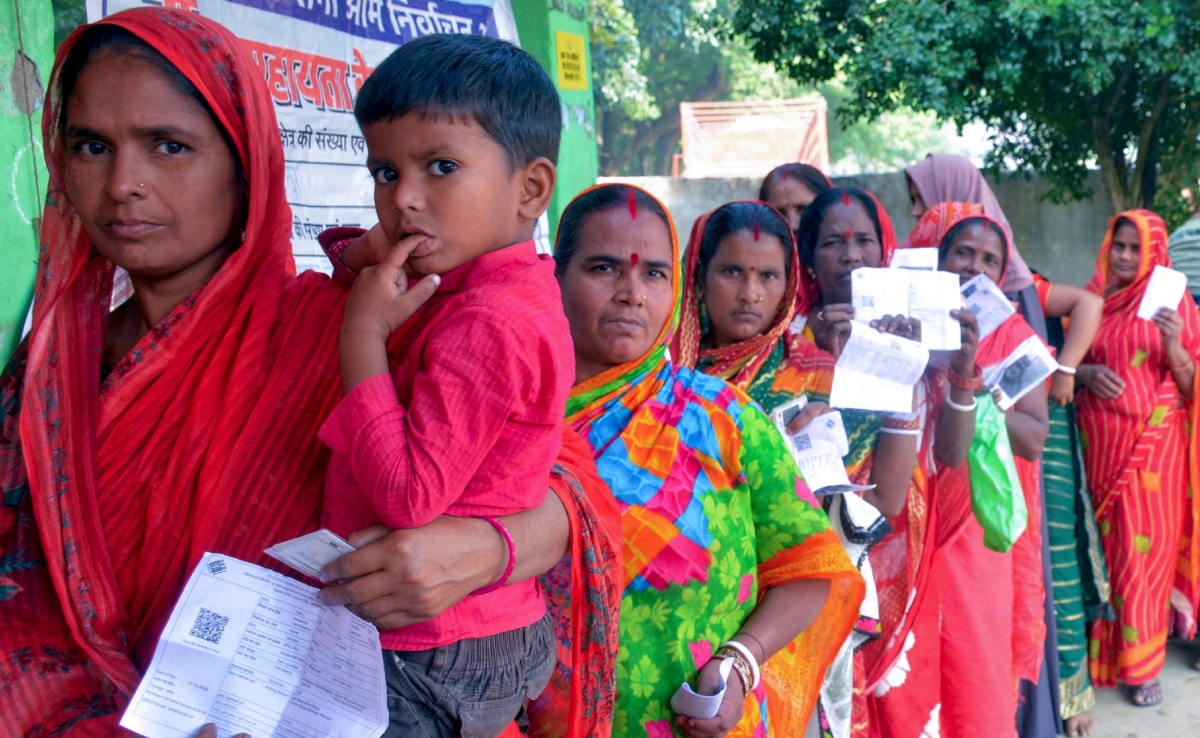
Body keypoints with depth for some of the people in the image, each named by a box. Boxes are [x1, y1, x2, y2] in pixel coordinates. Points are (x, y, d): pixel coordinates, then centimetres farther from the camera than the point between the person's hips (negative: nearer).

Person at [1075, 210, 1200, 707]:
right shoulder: (1092, 301, 7)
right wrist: (1088, 373, -10)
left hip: (1155, 440, -1)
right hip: (1102, 441, 2)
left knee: (1149, 546, 0)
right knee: (1109, 545, 4)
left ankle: (1142, 664, 10)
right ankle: (1107, 651, 17)